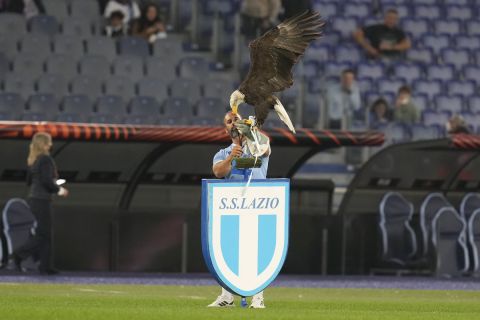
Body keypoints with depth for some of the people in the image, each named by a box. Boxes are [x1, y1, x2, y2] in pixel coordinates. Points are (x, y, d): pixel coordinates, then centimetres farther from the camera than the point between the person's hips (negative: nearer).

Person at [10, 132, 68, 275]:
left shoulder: (32, 160, 12)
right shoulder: (46, 159, -14)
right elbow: (47, 181, -21)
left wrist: (54, 186, 18)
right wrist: (59, 190, -5)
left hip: (33, 198, 9)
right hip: (42, 199, -9)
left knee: (45, 234, 11)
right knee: (43, 234, -3)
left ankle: (46, 266, 11)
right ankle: (19, 255, -8)